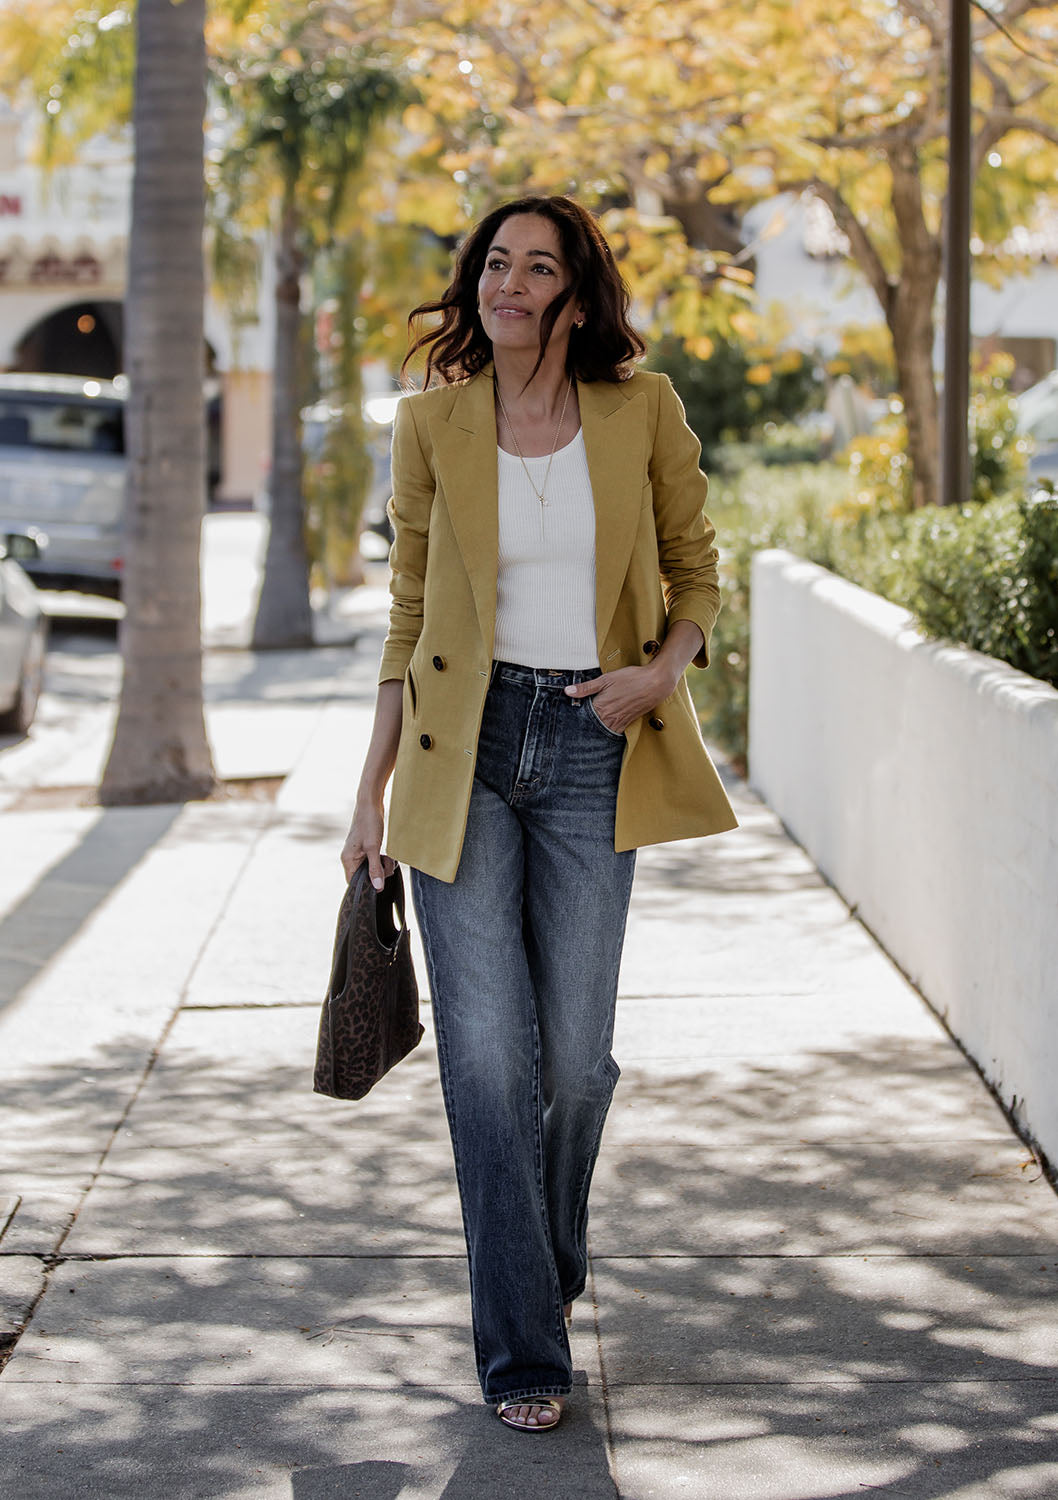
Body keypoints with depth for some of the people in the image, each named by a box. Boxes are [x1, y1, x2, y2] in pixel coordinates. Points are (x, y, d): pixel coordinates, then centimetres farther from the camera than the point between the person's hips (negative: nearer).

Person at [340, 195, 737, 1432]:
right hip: (463, 750, 0)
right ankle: (521, 1346, 5)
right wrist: (371, 792, 6)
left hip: (592, 752, 0)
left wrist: (656, 674, -12)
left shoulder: (642, 413, -1)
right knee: (486, 1052, -5)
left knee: (575, 1055, 4)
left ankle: (552, 1261, 35)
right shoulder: (433, 422, 1)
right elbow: (409, 611, 8)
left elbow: (697, 579, 9)